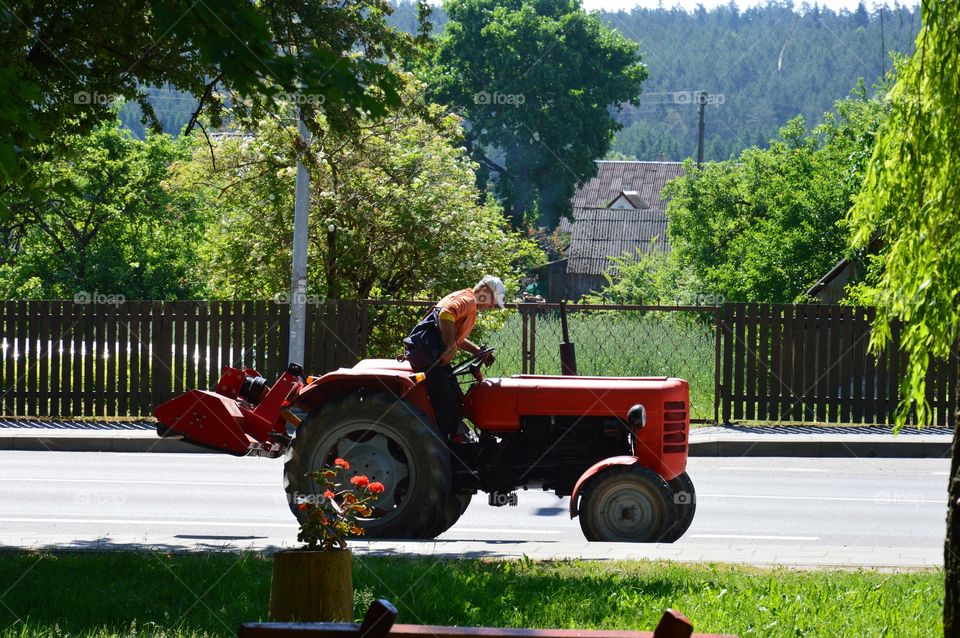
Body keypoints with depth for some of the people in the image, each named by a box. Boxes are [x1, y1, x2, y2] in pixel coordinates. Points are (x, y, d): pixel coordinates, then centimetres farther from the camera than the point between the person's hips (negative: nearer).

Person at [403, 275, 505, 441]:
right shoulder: (468, 299, -6)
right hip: (426, 352, -11)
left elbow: (457, 338, 38)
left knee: (457, 403, 14)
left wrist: (479, 351, 26)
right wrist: (450, 348, -22)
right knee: (447, 408, -13)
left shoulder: (466, 300, 27)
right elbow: (446, 315, -26)